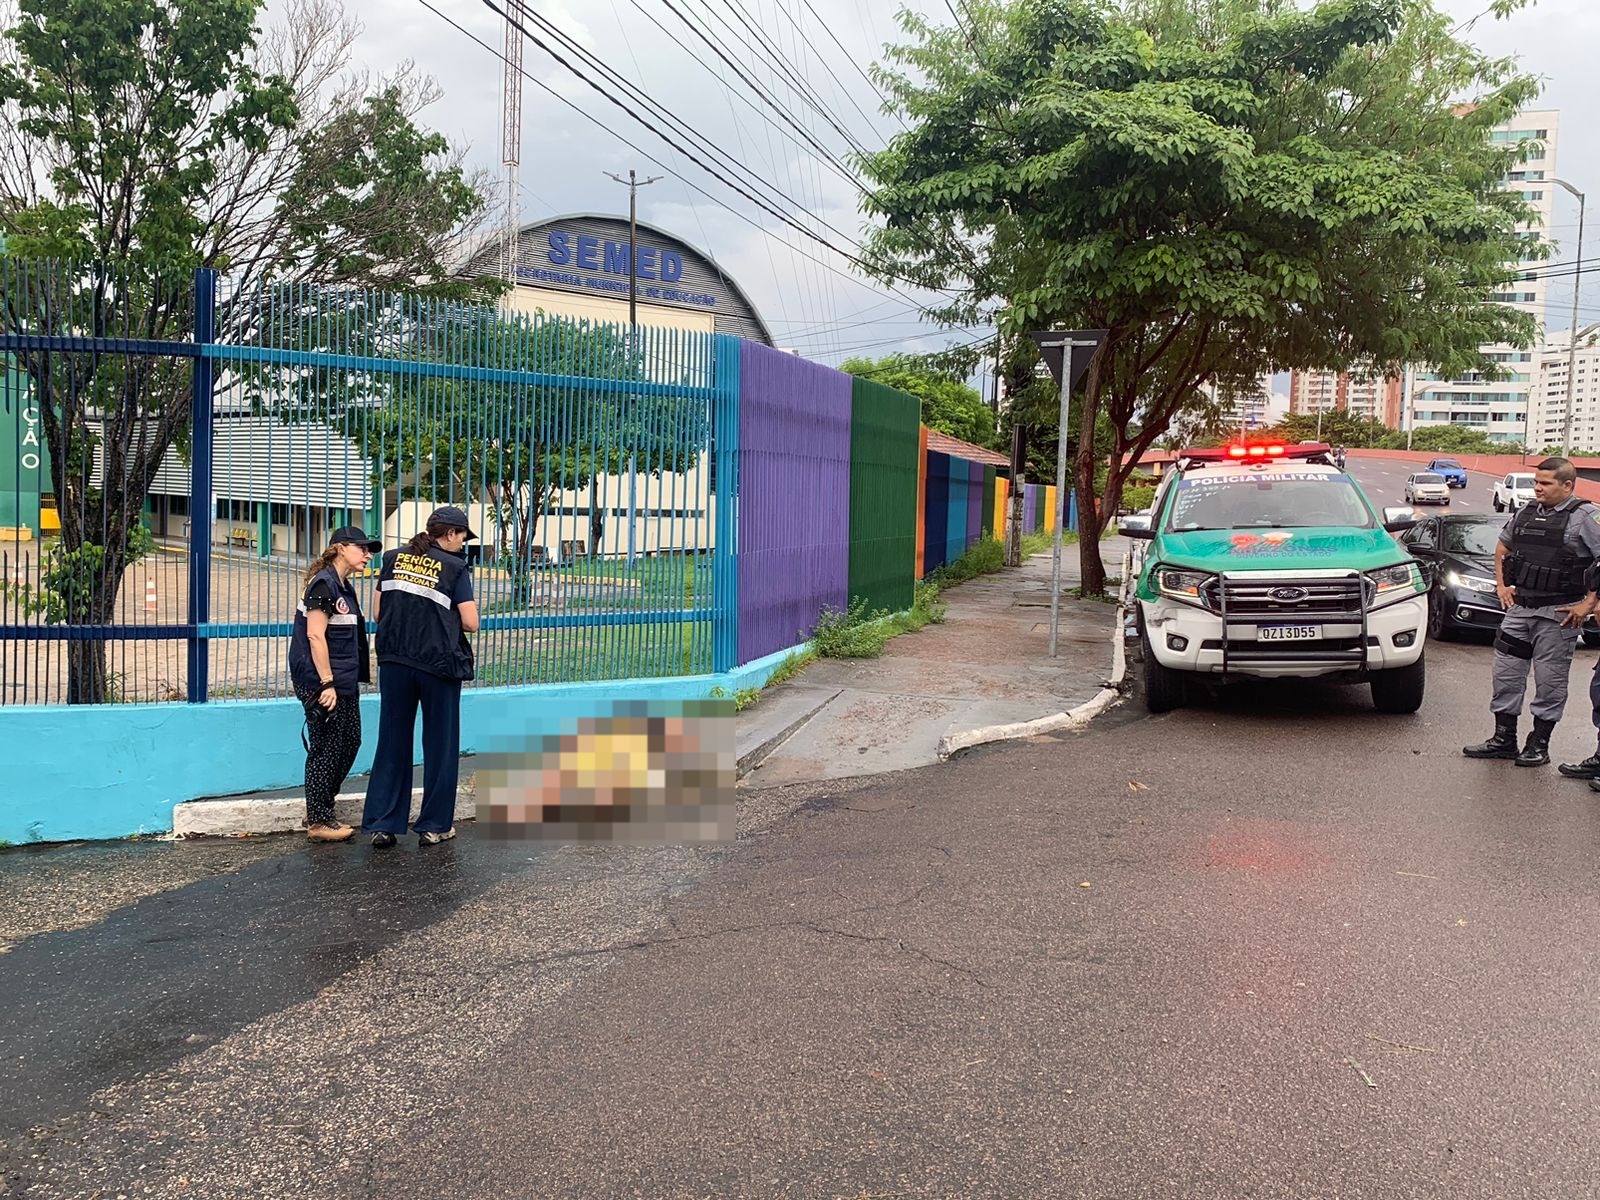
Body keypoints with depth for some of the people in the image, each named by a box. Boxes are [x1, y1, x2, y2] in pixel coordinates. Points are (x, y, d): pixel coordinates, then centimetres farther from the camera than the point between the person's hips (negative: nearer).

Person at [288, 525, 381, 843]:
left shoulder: (344, 588, 16)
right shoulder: (324, 584, -13)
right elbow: (315, 635, -19)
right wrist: (327, 683, -21)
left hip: (345, 684, 10)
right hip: (322, 683, -10)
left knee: (349, 742, 14)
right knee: (326, 749, -2)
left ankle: (321, 812, 25)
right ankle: (318, 822, 9)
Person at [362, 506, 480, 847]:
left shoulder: (393, 559, 6)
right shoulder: (454, 567, -7)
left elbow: (377, 613, 7)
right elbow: (470, 623, -9)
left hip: (394, 663, 4)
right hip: (438, 665, -4)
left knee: (392, 744, 12)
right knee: (439, 745, 9)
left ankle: (381, 824, 13)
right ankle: (434, 825, 15)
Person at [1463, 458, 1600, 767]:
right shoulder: (1526, 513, 9)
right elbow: (1502, 549, 25)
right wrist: (1501, 585, 14)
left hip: (1557, 614, -6)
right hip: (1519, 607, 6)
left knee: (1550, 682, 3)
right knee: (1506, 673, 9)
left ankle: (1539, 745, 14)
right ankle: (1504, 740, 19)